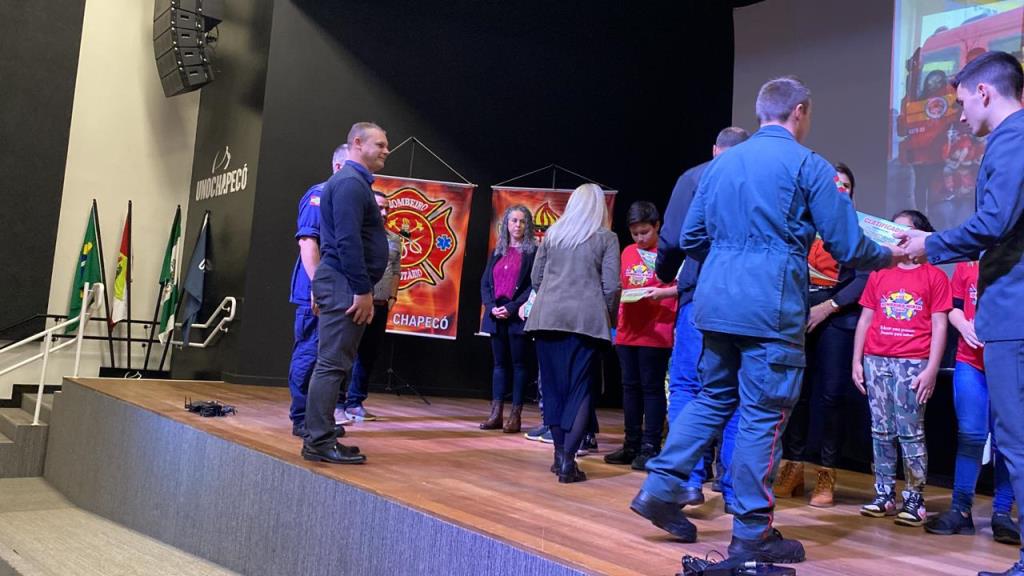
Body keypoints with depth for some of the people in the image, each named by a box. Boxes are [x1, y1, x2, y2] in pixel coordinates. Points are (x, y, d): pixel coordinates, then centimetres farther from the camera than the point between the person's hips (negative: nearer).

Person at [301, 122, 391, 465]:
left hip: (346, 285, 11)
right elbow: (347, 241, -20)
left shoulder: (356, 181, 21)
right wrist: (362, 290, -21)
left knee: (336, 363, 11)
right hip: (345, 284, -11)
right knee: (333, 364, -9)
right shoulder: (350, 182, -11)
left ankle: (320, 437, 17)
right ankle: (319, 442, -5)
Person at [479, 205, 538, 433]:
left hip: (519, 315, -5)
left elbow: (534, 285, -8)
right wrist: (492, 307, -5)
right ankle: (496, 414, 7)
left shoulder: (533, 252, 0)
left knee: (519, 363, -1)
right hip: (496, 315, 5)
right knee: (499, 363, 7)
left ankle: (515, 415, 1)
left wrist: (512, 308, -15)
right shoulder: (497, 253, 16)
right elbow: (485, 283, 12)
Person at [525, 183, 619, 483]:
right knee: (580, 389, 1)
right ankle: (567, 460, -7)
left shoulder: (552, 233, 12)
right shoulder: (607, 238, 4)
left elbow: (536, 278, 14)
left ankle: (560, 453, 16)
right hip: (587, 319, -3)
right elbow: (611, 286, -3)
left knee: (554, 386, 11)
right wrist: (610, 317, 11)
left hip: (547, 317, 3)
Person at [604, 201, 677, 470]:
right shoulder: (628, 252, 14)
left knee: (652, 387, -1)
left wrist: (664, 292, -22)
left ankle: (650, 448, 5)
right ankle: (632, 445, 20)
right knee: (630, 386, 10)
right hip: (628, 330, 6)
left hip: (657, 332, -6)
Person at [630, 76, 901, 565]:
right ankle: (751, 534, 8)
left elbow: (690, 239, 18)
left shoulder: (722, 163, 14)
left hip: (716, 301, 6)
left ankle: (660, 488, 15)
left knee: (715, 396, 19)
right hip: (771, 306, -6)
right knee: (763, 414, 1)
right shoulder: (808, 166, -3)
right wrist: (890, 256, 18)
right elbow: (848, 247, -2)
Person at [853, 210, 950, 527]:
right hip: (876, 361, 4)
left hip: (913, 364, -4)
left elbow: (939, 326, 0)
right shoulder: (879, 274, 14)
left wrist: (931, 369, -8)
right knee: (881, 431, 8)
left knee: (910, 433, -3)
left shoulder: (934, 276, 4)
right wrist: (857, 361, 7)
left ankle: (914, 498, 6)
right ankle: (884, 494, 14)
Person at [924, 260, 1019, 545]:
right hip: (971, 363, 2)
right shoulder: (966, 262, 7)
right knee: (970, 435, 3)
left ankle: (1002, 512, 13)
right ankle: (960, 508, 9)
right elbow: (954, 306, 12)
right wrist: (964, 326, -8)